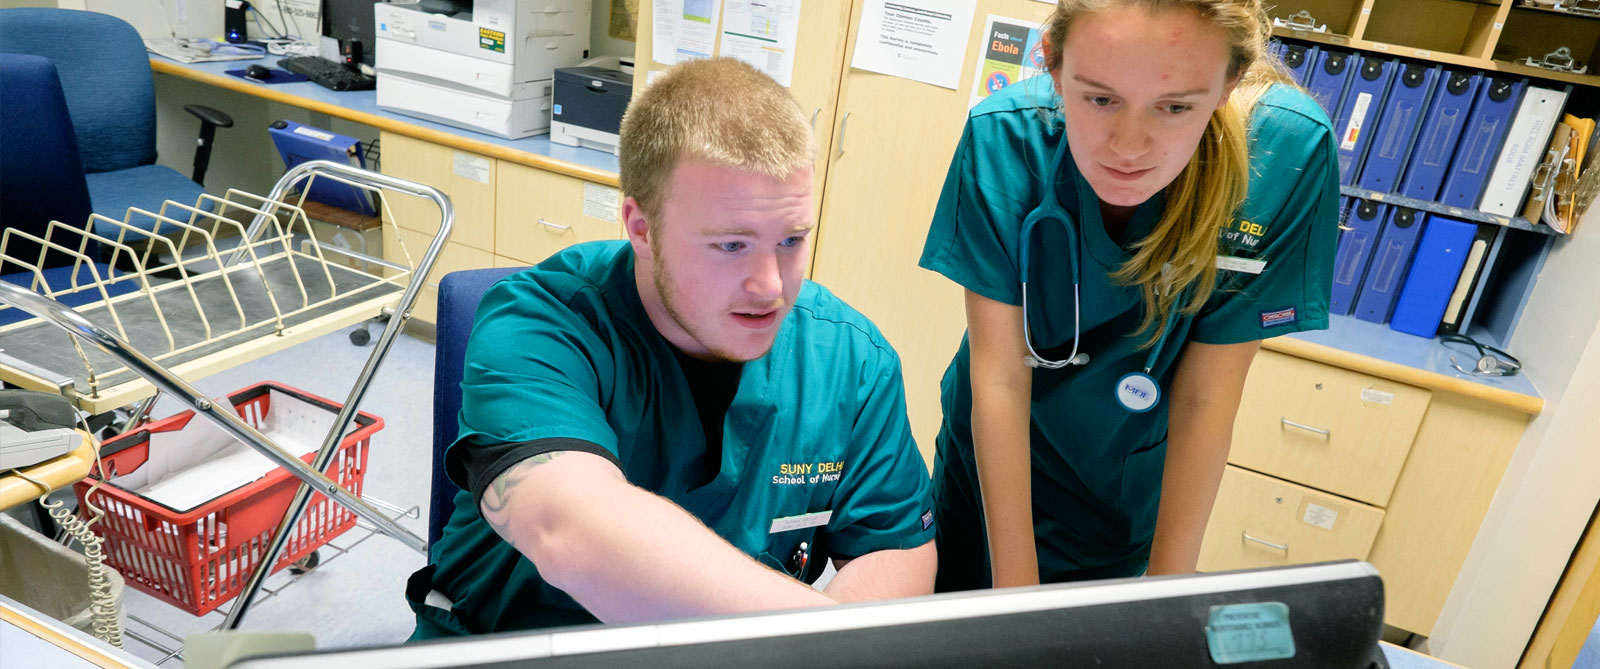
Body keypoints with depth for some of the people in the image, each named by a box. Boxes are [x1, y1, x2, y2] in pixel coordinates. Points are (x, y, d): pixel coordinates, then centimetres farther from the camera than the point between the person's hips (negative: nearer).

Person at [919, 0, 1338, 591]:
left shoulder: (1289, 158, -25)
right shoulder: (1006, 136, -27)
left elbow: (1204, 399, -18)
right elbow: (1000, 375, -23)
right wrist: (1016, 584, -22)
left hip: (1129, 492, 0)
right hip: (992, 464, 0)